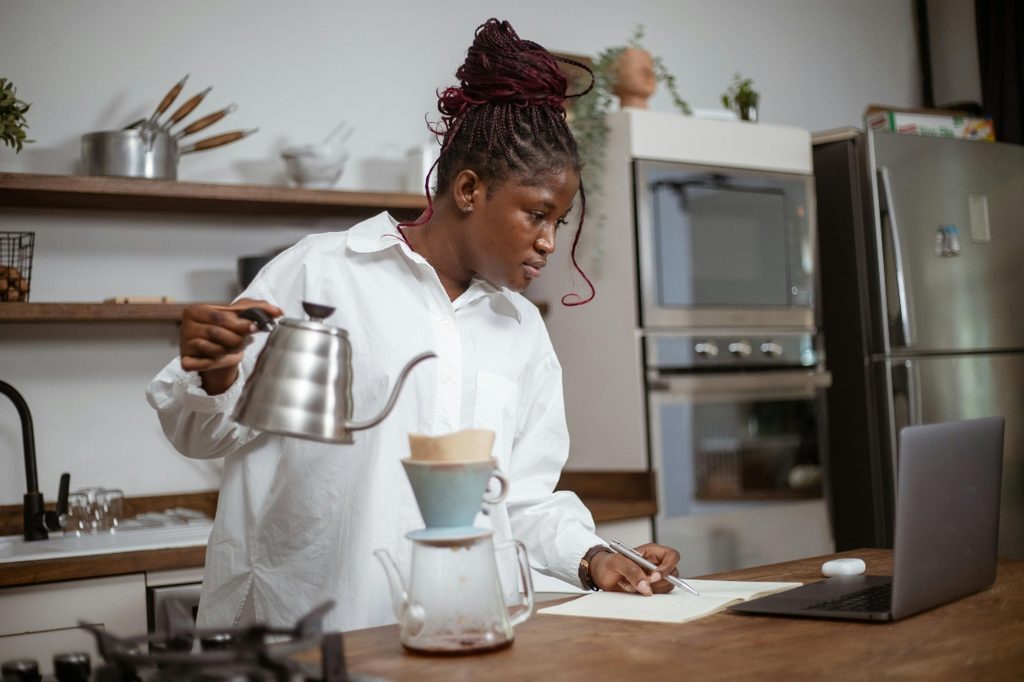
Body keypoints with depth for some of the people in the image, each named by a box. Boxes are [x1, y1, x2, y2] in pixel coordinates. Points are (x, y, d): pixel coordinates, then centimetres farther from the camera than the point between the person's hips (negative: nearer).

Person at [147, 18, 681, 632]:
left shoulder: (524, 331, 18)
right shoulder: (319, 273, 1)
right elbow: (205, 432, 4)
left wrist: (591, 557, 2)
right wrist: (213, 377, -17)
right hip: (301, 627, -4)